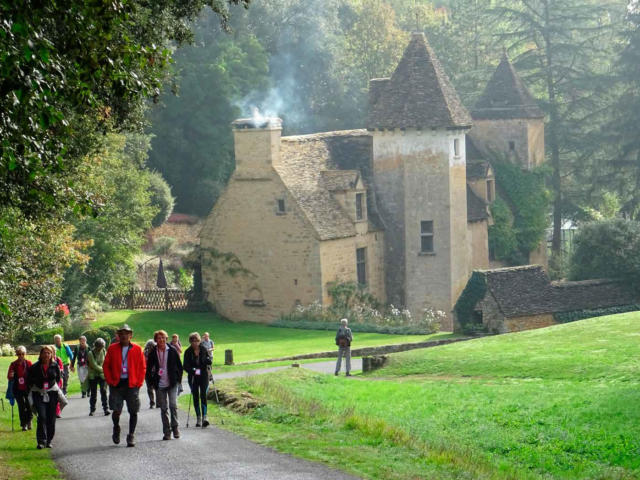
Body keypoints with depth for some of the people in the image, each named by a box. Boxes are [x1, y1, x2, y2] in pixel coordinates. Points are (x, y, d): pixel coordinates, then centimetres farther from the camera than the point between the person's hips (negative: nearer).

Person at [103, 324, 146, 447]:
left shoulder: (137, 349, 4)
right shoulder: (112, 349, 5)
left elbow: (142, 367, 6)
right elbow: (106, 366, 8)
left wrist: (139, 382, -2)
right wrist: (110, 381, -1)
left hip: (132, 385, 0)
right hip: (116, 384, 0)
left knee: (133, 412, 0)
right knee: (116, 410, -6)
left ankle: (131, 436, 11)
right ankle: (116, 428, 24)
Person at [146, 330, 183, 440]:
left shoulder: (172, 351, 0)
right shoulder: (153, 353, 2)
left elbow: (179, 366, 7)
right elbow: (149, 368, 10)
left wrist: (178, 379, 2)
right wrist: (151, 381, 4)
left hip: (172, 383, -1)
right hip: (160, 385, 1)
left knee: (173, 405, -12)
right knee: (163, 408, 4)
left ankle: (175, 427, 4)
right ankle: (167, 432, 10)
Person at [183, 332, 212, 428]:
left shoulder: (203, 350, 1)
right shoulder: (188, 352, -2)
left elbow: (209, 361, 8)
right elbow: (185, 366, -6)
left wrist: (208, 361, -16)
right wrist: (193, 371, -25)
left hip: (203, 376, -1)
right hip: (193, 377, 1)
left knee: (203, 395, -13)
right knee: (196, 397, 5)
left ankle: (204, 417, -19)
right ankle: (198, 418, 15)